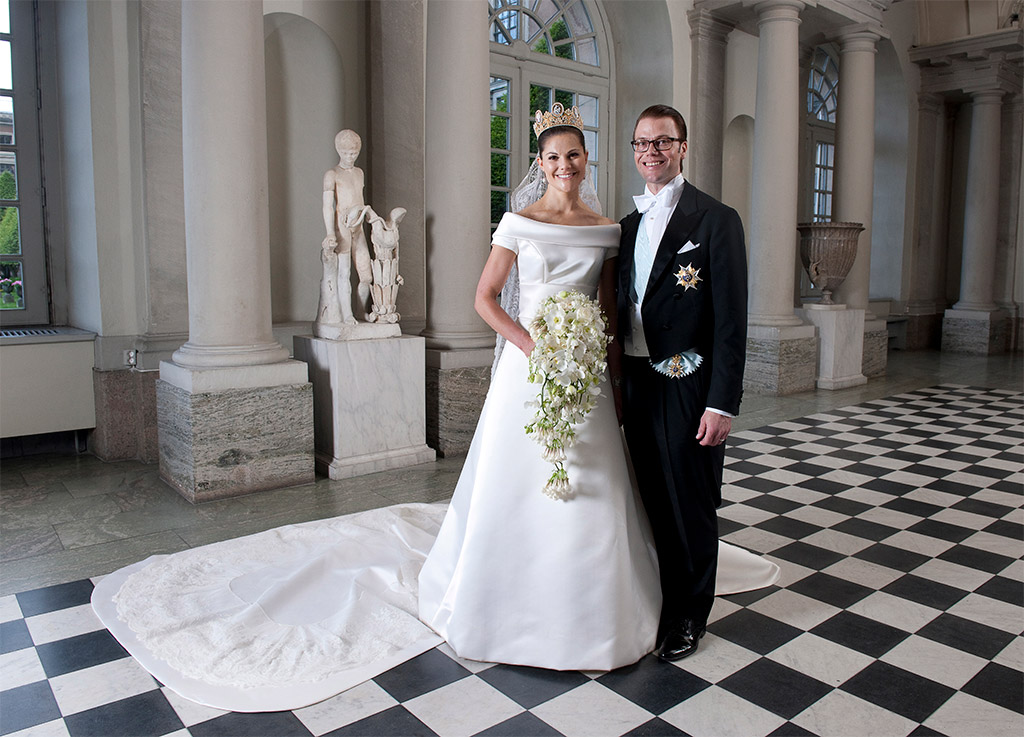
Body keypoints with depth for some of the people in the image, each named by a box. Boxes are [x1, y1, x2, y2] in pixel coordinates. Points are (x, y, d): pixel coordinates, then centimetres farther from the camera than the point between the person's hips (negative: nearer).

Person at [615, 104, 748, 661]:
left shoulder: (715, 220, -7)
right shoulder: (629, 224, 13)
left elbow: (730, 320, -12)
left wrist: (721, 403, -17)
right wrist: (617, 385, 12)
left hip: (687, 387, -6)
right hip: (636, 384, 6)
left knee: (691, 506, 7)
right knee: (652, 500, 16)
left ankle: (689, 616, 26)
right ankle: (658, 600, 34)